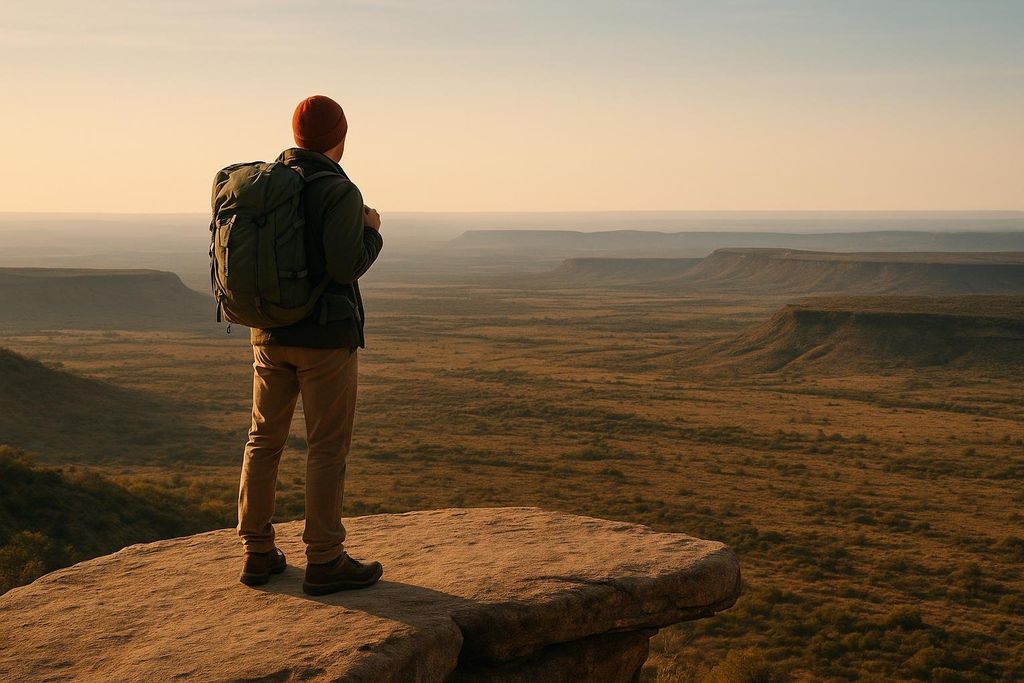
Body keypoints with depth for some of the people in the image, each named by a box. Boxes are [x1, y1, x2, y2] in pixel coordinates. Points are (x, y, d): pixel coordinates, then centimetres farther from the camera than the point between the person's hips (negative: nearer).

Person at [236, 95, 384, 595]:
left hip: (269, 331, 7)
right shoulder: (339, 192, -14)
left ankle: (257, 553, 18)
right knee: (328, 446, 0)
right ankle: (324, 562, 4)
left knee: (265, 439, 13)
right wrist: (371, 232, -3)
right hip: (325, 334, -6)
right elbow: (346, 266, -22)